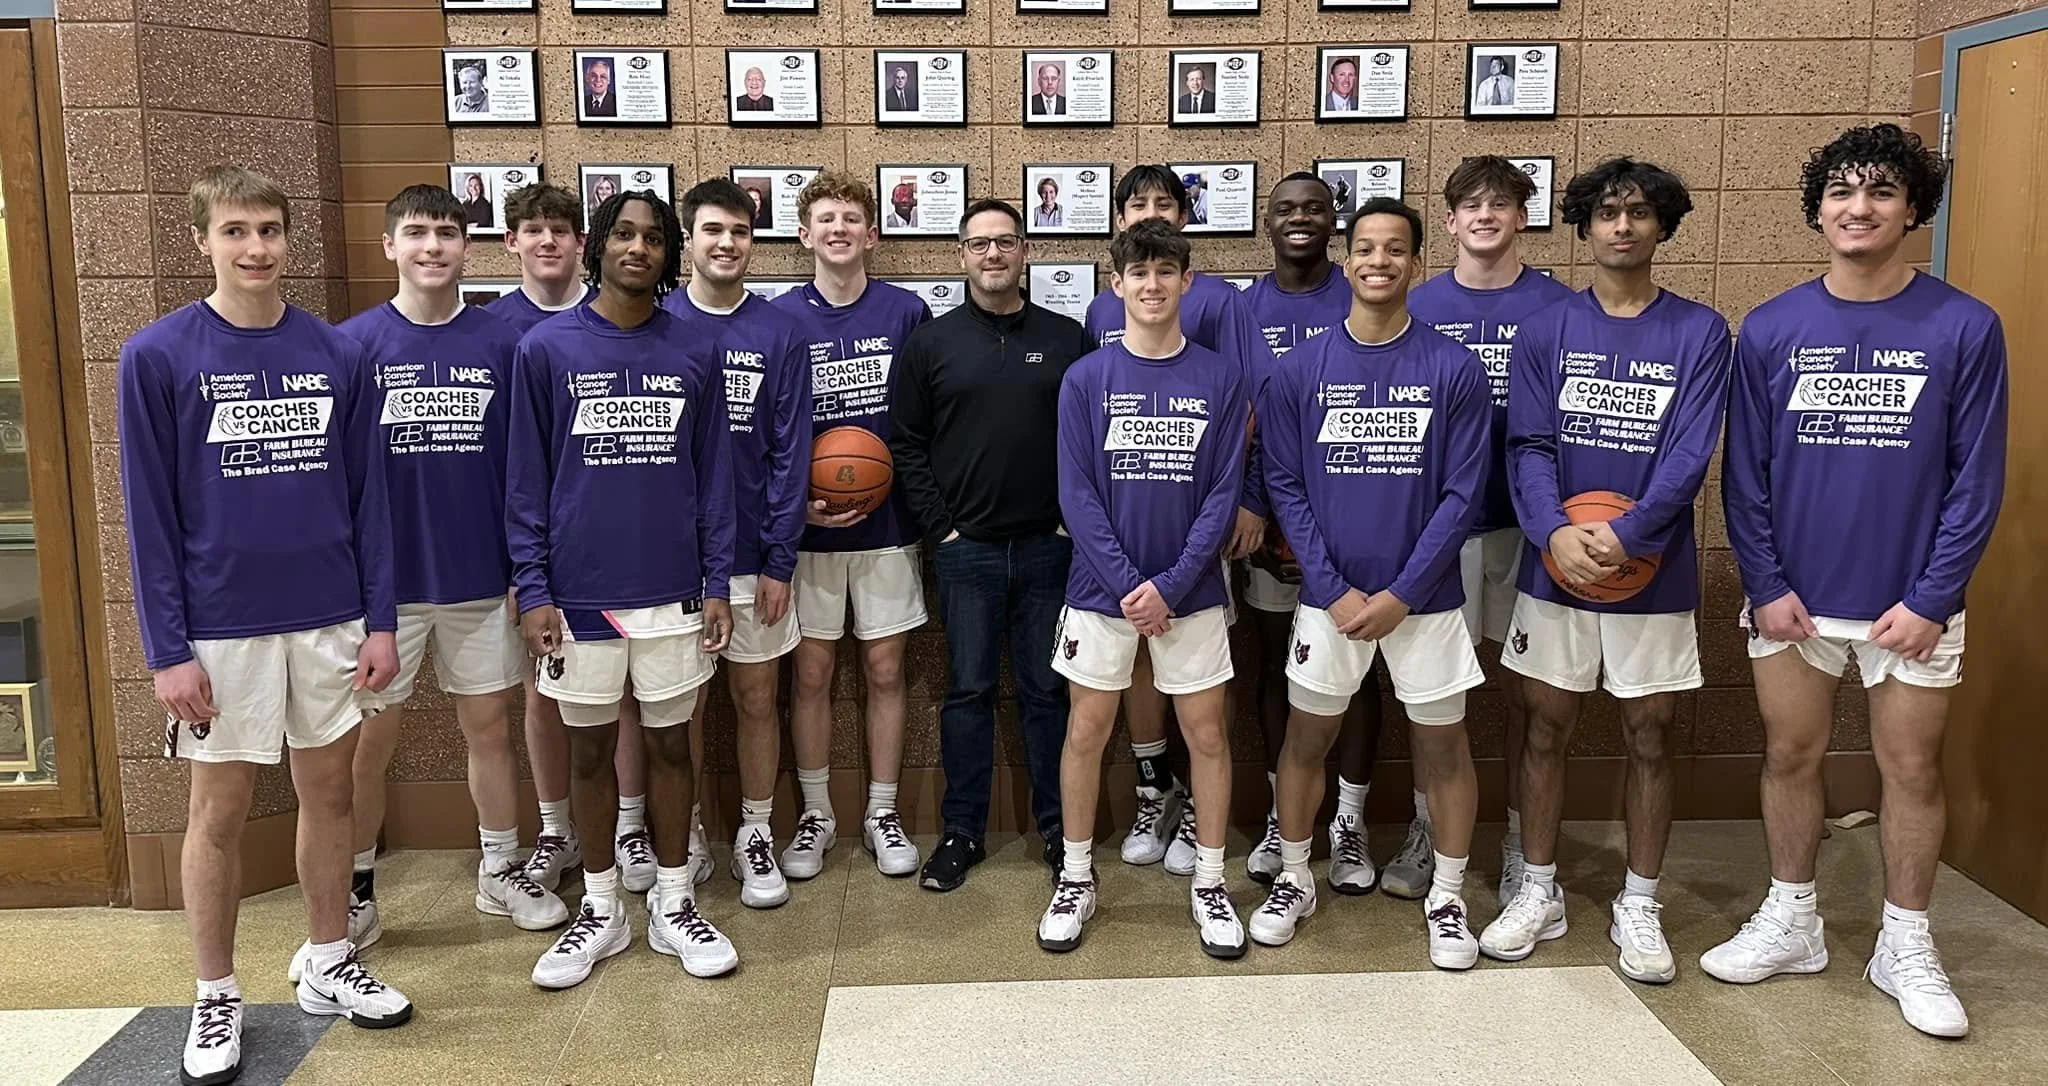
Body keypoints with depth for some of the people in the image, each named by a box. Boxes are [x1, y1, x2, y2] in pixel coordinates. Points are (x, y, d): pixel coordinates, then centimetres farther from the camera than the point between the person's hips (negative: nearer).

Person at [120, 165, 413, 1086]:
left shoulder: (337, 355, 1)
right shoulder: (157, 357, -6)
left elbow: (366, 495, 4)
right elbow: (150, 514, -7)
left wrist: (380, 619, 2)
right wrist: (168, 650, -9)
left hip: (330, 621, 3)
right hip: (222, 629, -2)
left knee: (328, 788, 13)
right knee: (220, 810, 8)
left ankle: (330, 965, 29)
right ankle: (216, 999, 23)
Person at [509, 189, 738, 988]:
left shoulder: (693, 355, 3)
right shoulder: (546, 349, -2)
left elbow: (713, 475, 5)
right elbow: (527, 479, -1)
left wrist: (717, 583, 1)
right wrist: (532, 590, -5)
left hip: (672, 592, 1)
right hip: (580, 593, -1)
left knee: (669, 744, 11)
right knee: (590, 750, 11)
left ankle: (673, 905, 25)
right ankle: (600, 910, 26)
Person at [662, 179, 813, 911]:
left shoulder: (781, 335, -1)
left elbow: (790, 453, -3)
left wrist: (779, 560, -7)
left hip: (754, 555, 0)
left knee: (757, 698, 9)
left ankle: (756, 836, 23)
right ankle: (685, 840, 25)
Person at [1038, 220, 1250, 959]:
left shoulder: (1221, 378, -1)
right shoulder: (1086, 379, -2)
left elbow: (1224, 493, -5)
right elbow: (1076, 495, -6)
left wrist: (1171, 585, -14)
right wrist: (1127, 585, -14)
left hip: (1191, 589, 0)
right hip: (1103, 587, 0)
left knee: (1207, 734, 7)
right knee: (1087, 731, 7)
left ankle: (1210, 884, 23)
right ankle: (1075, 879, 24)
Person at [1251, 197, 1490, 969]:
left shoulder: (1454, 369, -4)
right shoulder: (1299, 370, -2)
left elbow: (1462, 494, -6)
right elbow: (1283, 485, -2)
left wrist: (1401, 595, -12)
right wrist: (1333, 590, -10)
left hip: (1423, 598, 0)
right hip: (1329, 596, 1)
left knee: (1442, 743, 8)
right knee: (1306, 737, 10)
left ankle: (1447, 897, 25)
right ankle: (1294, 881, 28)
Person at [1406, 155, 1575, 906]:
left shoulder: (1555, 307, 1)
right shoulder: (1419, 307, 4)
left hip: (1527, 519, -1)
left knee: (1524, 679, 8)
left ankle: (1520, 839, 21)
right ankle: (1427, 829, 21)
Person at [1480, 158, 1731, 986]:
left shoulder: (1699, 333, -1)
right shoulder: (1545, 332, 2)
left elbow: (1689, 456, -9)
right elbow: (1528, 447, -5)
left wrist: (1622, 537, -21)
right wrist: (1555, 532, -21)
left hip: (1653, 570, -1)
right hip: (1554, 566, 1)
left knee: (1648, 736, 8)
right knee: (1546, 728, 8)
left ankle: (1639, 908, 22)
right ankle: (1537, 893, 23)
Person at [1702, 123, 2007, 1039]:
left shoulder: (1965, 329, -6)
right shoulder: (1771, 330, -2)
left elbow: (1977, 479, -5)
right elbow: (1744, 472, 0)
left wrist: (1931, 599, -10)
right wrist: (1766, 584, -6)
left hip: (1910, 604, -1)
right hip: (1791, 599, 1)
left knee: (1912, 769, 9)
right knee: (1790, 755, 12)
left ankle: (1905, 947, 27)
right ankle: (1790, 923, 29)